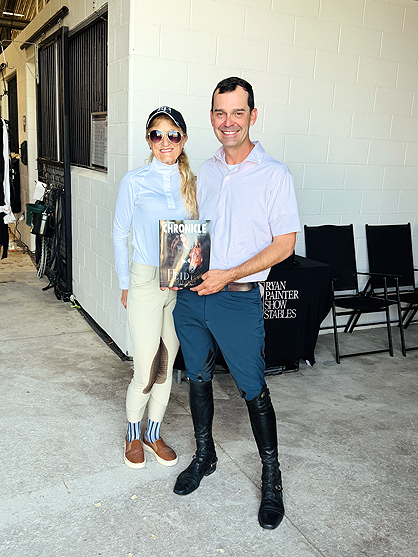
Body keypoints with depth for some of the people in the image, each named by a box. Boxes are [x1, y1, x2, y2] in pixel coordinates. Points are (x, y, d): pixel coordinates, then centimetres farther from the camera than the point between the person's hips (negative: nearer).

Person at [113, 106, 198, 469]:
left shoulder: (192, 183, 8)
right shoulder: (135, 181, -2)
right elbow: (120, 235, 3)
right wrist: (125, 285, 2)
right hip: (146, 281, -3)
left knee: (167, 367, 12)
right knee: (145, 372, 1)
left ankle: (154, 433, 31)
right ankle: (133, 434, 27)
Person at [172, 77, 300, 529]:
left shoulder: (275, 175, -7)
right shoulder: (204, 172, 9)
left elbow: (284, 244, -10)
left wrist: (228, 274, -17)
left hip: (238, 300, -5)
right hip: (190, 295, 5)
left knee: (253, 390, 4)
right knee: (198, 378, 16)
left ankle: (271, 478, 23)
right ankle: (204, 456, 37)